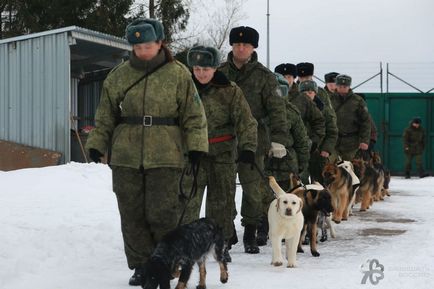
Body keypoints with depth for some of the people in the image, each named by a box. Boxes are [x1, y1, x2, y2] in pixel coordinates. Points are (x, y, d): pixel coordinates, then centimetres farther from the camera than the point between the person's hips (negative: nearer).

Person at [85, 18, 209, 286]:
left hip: (165, 156, -3)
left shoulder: (178, 74, 1)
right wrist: (97, 143, 5)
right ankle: (141, 266, 15)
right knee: (132, 214, 5)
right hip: (126, 156, 3)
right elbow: (106, 115, 12)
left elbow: (193, 114, 3)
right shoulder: (119, 75, 7)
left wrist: (195, 145, -3)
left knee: (162, 213, -4)